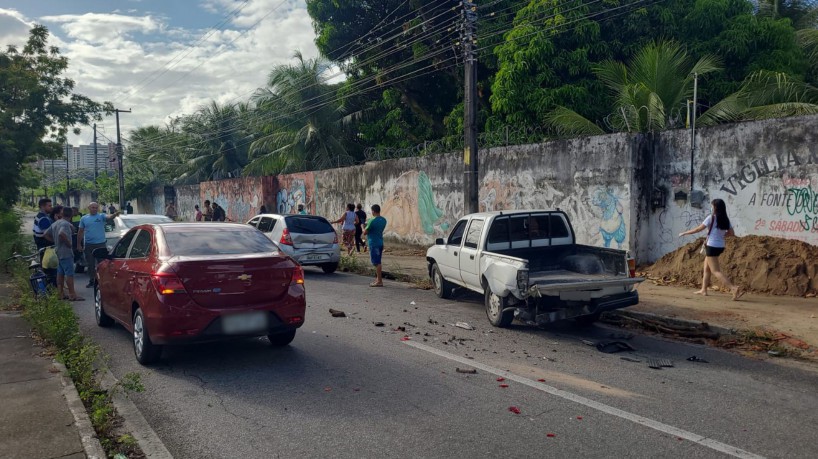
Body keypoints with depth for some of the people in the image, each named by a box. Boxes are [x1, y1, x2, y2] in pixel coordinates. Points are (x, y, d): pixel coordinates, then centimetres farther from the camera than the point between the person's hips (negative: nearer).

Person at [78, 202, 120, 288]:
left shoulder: (101, 216, 0)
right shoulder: (84, 218, 8)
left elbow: (109, 217, -23)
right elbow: (80, 232, 11)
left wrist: (114, 214, -46)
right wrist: (79, 244, 8)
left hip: (100, 243, -3)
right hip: (88, 245, 3)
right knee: (90, 264, 11)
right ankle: (91, 281, 22)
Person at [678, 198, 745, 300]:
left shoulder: (711, 218, -12)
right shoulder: (725, 219, 7)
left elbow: (698, 229, -8)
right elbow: (731, 233, 7)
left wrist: (684, 233, 4)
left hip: (712, 247, -8)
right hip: (720, 246, 8)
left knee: (716, 271, -9)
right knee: (706, 268, 19)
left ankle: (735, 288, -22)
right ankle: (704, 290, 23)